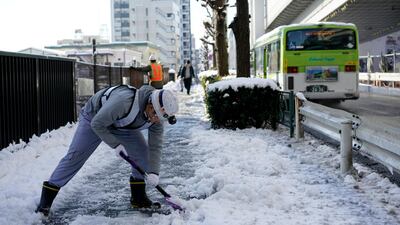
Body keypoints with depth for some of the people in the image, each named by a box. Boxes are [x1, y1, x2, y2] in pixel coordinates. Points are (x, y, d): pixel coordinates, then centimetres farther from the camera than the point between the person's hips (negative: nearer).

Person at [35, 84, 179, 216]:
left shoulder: (157, 114, -23)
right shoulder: (124, 100, -45)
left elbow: (155, 146, -16)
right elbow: (97, 124, -34)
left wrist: (153, 172, -26)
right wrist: (116, 144, -30)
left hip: (123, 125, 6)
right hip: (94, 118, -6)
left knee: (142, 151, -6)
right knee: (75, 156, -11)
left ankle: (138, 199, 8)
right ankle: (46, 199, -2)